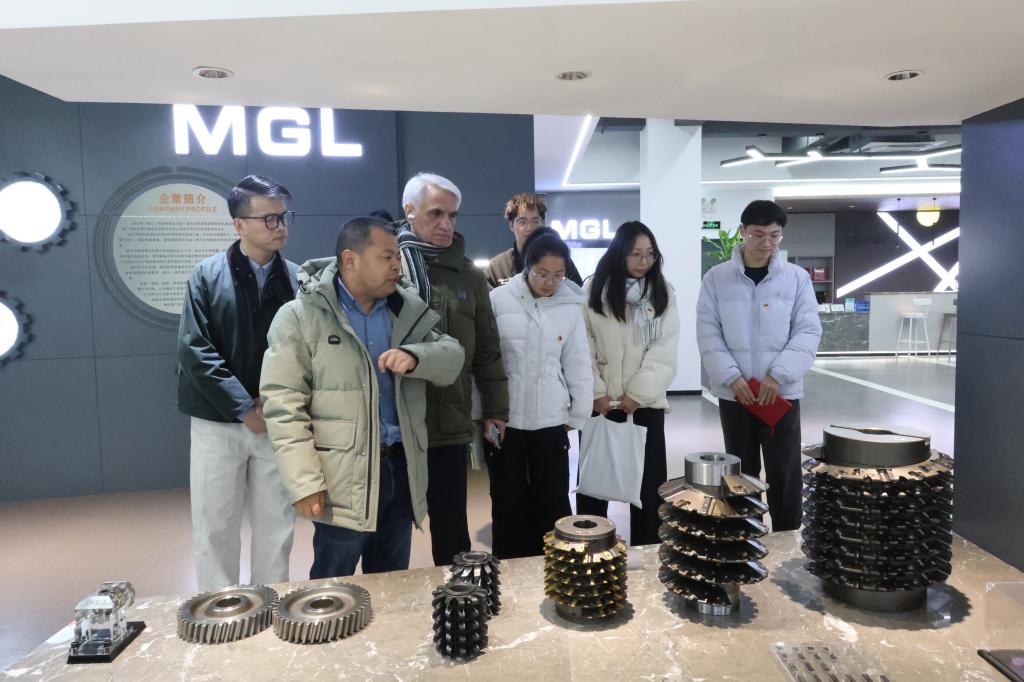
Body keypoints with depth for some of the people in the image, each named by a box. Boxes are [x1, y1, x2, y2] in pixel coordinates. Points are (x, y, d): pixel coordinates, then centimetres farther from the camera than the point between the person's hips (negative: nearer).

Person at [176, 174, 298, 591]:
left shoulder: (298, 280, 1)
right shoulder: (207, 276, -3)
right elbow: (194, 351, -9)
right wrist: (245, 409, -13)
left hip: (278, 424, 2)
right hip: (218, 422, -1)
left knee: (276, 527, 10)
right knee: (214, 528, 7)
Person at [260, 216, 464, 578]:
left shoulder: (408, 309, 8)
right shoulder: (299, 316, -7)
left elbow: (452, 357, 4)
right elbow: (283, 403, -10)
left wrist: (414, 356, -18)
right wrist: (305, 482, -15)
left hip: (401, 469, 5)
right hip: (343, 479, -5)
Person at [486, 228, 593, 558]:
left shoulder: (571, 306, 0)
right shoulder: (498, 300, -6)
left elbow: (578, 364, 5)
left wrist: (578, 414, 6)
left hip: (550, 420, 1)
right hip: (503, 419, -1)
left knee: (554, 503, 8)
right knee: (510, 503, 10)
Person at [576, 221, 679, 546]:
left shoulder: (663, 292, 2)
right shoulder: (593, 290, -1)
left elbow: (664, 350, -4)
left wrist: (638, 393, -11)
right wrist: (596, 392, -9)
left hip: (646, 398, 1)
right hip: (601, 399, 0)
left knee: (650, 475, 4)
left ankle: (646, 550, 19)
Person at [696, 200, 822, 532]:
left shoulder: (797, 277, 0)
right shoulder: (716, 278, -1)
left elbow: (808, 332, -3)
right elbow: (708, 334, -3)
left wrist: (779, 374, -15)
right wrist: (731, 376, -14)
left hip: (782, 393, 0)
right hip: (734, 394, 0)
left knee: (785, 475, 5)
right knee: (741, 474, 13)